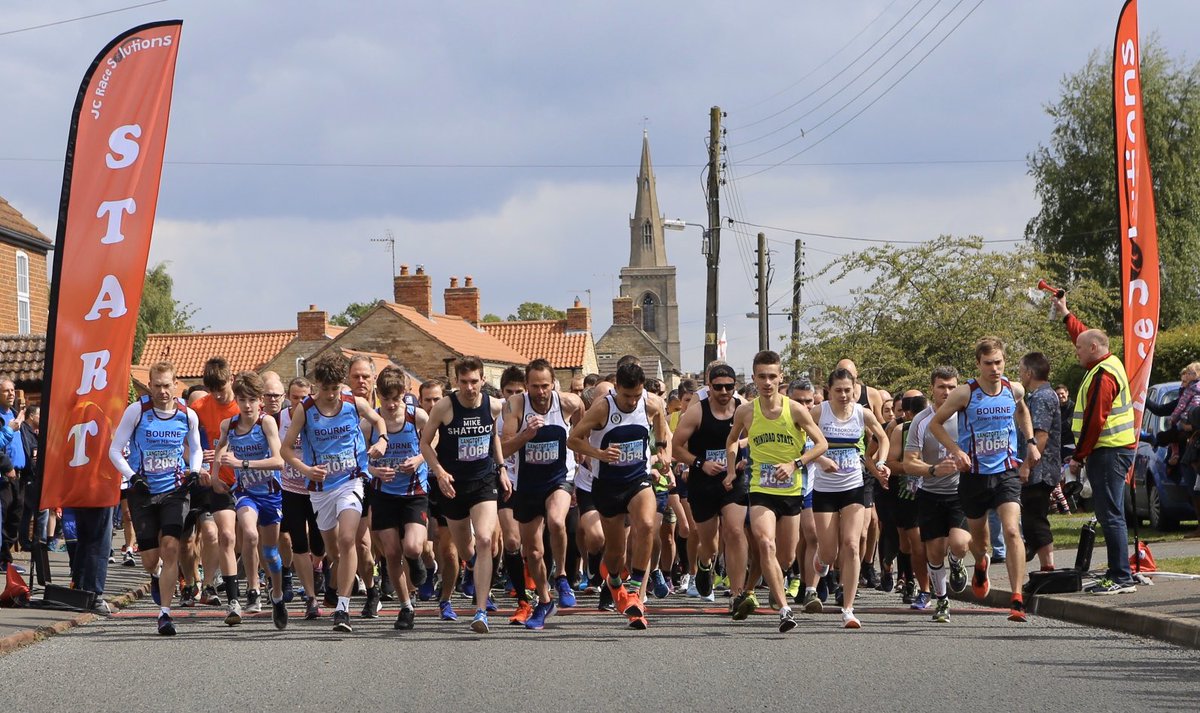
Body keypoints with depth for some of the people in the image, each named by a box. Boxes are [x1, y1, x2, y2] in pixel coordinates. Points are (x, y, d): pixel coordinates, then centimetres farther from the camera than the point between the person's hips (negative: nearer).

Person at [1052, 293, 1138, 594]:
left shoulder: (1102, 375, -15)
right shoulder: (1111, 364, 15)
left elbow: (1094, 420, -19)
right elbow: (1084, 334, 35)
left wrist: (1079, 456, -14)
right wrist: (1065, 314, 43)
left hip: (1108, 453, -11)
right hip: (1118, 448, 11)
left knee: (1110, 514, -12)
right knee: (1108, 513, 12)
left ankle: (1121, 578, -15)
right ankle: (1117, 573, 14)